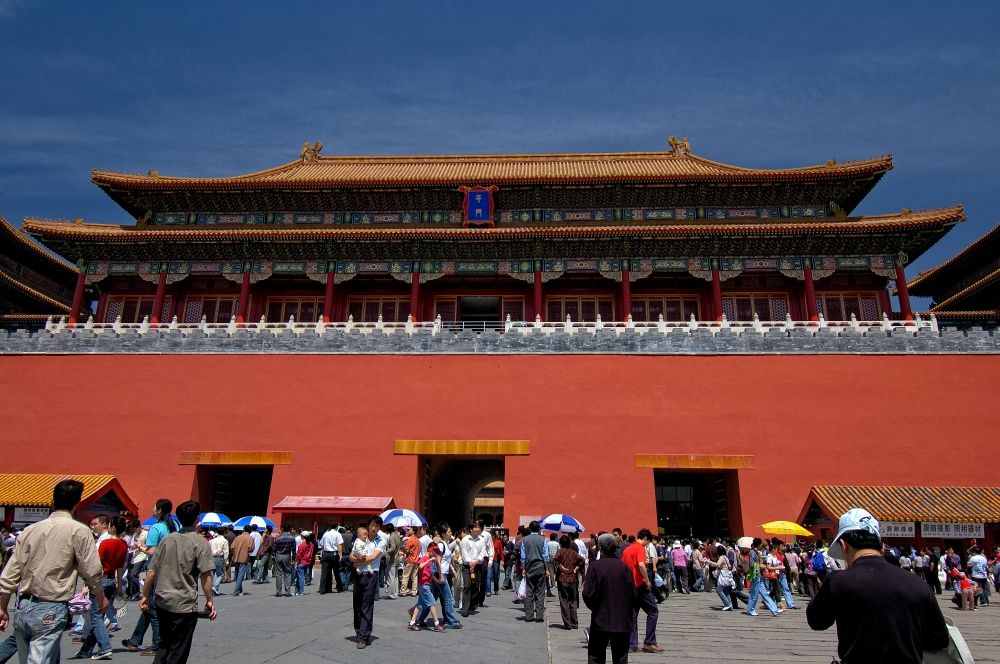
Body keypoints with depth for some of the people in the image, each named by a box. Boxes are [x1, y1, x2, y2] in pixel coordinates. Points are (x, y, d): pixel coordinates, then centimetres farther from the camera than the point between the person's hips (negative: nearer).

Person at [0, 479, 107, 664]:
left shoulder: (29, 530, 8)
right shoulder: (78, 531, -9)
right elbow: (91, 571, -6)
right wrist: (101, 598, 10)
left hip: (22, 609, 6)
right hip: (50, 611, -6)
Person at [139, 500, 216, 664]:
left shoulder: (167, 540, 5)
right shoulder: (200, 543, -10)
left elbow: (151, 572, 6)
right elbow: (205, 575, -15)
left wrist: (145, 595, 16)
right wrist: (209, 601, -7)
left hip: (162, 601, 5)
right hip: (185, 604, -5)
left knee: (164, 643, 23)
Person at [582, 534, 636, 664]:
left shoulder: (595, 566, -10)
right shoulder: (624, 567, -4)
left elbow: (588, 594, -12)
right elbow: (633, 594, 0)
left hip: (601, 619, -2)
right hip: (622, 621, 2)